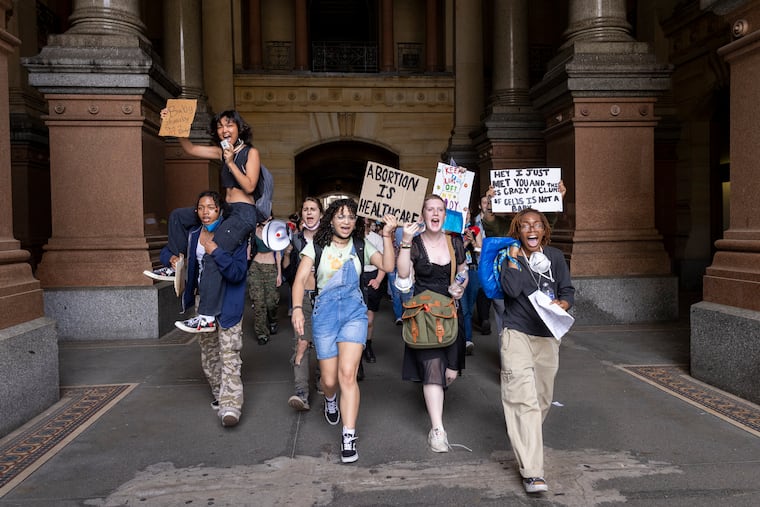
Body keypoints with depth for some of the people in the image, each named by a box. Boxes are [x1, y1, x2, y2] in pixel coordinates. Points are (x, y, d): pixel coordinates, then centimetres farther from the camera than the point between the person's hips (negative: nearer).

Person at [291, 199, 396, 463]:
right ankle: (330, 400, 45)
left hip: (354, 310, 0)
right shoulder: (317, 246, 3)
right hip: (325, 312, 0)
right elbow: (300, 279, -5)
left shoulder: (361, 246, 6)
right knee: (329, 380, 6)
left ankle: (349, 437, -9)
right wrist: (297, 308, -20)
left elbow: (388, 266, -8)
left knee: (347, 374, -15)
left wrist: (386, 235, -15)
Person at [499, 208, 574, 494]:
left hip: (548, 337, 4)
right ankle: (531, 471, -15)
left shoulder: (555, 256, 6)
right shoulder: (510, 257, -2)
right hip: (517, 334, -4)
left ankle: (527, 438, 45)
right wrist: (514, 258, -12)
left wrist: (562, 304, -14)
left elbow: (568, 290, 6)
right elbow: (512, 290, -18)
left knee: (543, 397, 17)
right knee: (524, 398, -14)